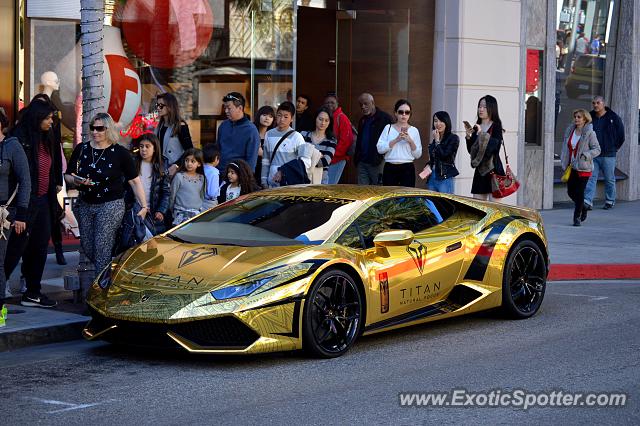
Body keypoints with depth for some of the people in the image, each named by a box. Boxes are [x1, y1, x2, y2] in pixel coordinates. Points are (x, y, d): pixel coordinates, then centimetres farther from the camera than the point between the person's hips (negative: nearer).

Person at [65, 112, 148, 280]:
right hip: (85, 205, 5)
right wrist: (76, 181, -14)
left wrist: (144, 206, -6)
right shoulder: (81, 149, 5)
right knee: (87, 248, 6)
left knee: (102, 247, -12)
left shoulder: (120, 153, -5)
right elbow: (68, 176, 10)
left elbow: (134, 181, -2)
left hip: (111, 205, -5)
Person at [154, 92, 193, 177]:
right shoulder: (160, 125, 14)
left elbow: (189, 150, -12)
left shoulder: (180, 126, -9)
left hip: (175, 170, -6)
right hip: (160, 168, 6)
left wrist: (177, 165, -20)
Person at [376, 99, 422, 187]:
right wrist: (396, 140, -14)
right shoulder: (388, 128, 7)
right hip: (390, 168, 0)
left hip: (407, 169, 0)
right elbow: (379, 148, -5)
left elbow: (418, 154, 5)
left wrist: (410, 141, -10)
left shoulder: (414, 130, 8)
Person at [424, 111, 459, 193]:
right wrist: (428, 166, 4)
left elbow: (444, 156, -14)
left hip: (445, 178, -7)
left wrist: (437, 141, -7)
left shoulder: (453, 138, -5)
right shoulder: (434, 140, 14)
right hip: (432, 178, 7)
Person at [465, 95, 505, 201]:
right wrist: (468, 135, -2)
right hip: (480, 169, 6)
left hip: (493, 169, -6)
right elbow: (471, 150, 12)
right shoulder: (476, 127, 13)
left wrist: (481, 133, -21)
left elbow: (495, 146, -17)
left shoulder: (496, 126, -3)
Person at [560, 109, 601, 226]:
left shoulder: (590, 133, -10)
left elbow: (597, 149, -7)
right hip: (571, 167, 6)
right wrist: (564, 163, 6)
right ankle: (583, 208, 35)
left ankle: (577, 217, 7)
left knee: (579, 192, -4)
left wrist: (585, 155, -21)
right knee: (571, 192, 10)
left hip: (583, 168, -6)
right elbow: (565, 148, 14)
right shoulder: (569, 131, 7)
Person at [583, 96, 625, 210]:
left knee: (609, 179, 7)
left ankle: (610, 201, 18)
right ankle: (587, 201, -11)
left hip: (608, 155, -3)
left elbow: (621, 136, 4)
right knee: (591, 177, -6)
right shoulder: (590, 117, 8)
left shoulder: (613, 118, -2)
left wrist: (614, 148, 4)